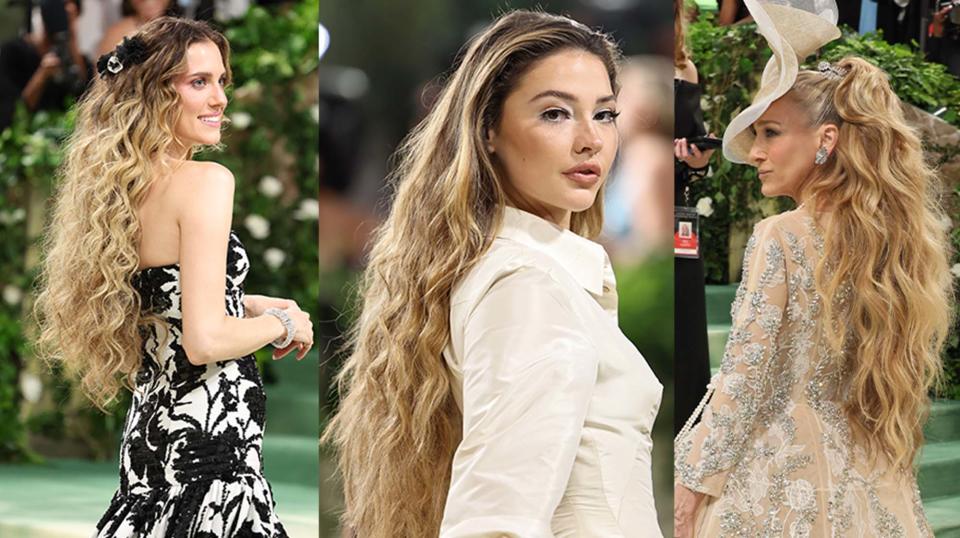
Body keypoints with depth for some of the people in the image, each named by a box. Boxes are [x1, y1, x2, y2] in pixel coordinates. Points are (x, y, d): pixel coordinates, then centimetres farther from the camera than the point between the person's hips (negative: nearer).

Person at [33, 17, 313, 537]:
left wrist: (250, 303, 17)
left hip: (150, 426, 9)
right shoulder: (205, 181, -16)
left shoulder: (123, 186, 9)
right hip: (210, 436, -9)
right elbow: (205, 341, -22)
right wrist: (283, 324, -5)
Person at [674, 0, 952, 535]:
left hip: (779, 477, -6)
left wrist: (694, 481, -7)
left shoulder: (779, 240, -14)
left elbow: (742, 383, -14)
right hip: (866, 486, 6)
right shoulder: (895, 237, 5)